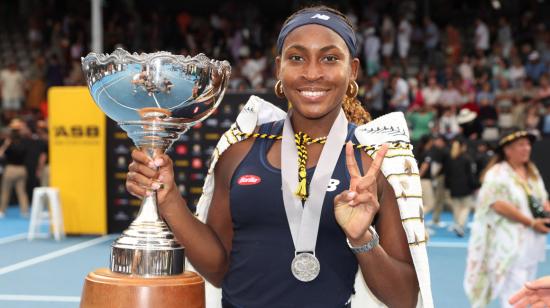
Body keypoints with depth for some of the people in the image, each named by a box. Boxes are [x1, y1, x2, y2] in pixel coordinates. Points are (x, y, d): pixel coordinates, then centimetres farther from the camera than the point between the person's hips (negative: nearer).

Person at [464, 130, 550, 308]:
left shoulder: (532, 172, 13)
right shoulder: (498, 174, -13)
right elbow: (499, 205, -22)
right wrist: (531, 222, -20)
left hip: (530, 241, 8)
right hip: (509, 241, -8)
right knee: (512, 288, -10)